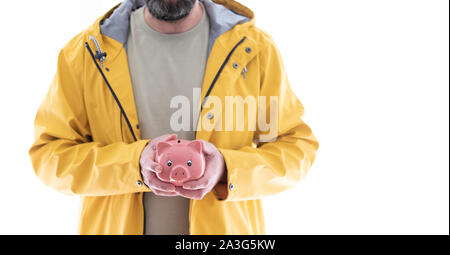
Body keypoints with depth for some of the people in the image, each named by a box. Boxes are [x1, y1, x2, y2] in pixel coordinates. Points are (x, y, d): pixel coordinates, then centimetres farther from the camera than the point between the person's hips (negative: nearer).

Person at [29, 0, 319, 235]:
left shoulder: (256, 48, -5)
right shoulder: (85, 52, -5)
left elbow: (298, 147, -2)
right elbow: (48, 153, -4)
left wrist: (227, 169, -20)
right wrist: (133, 163, -20)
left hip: (225, 227, 0)